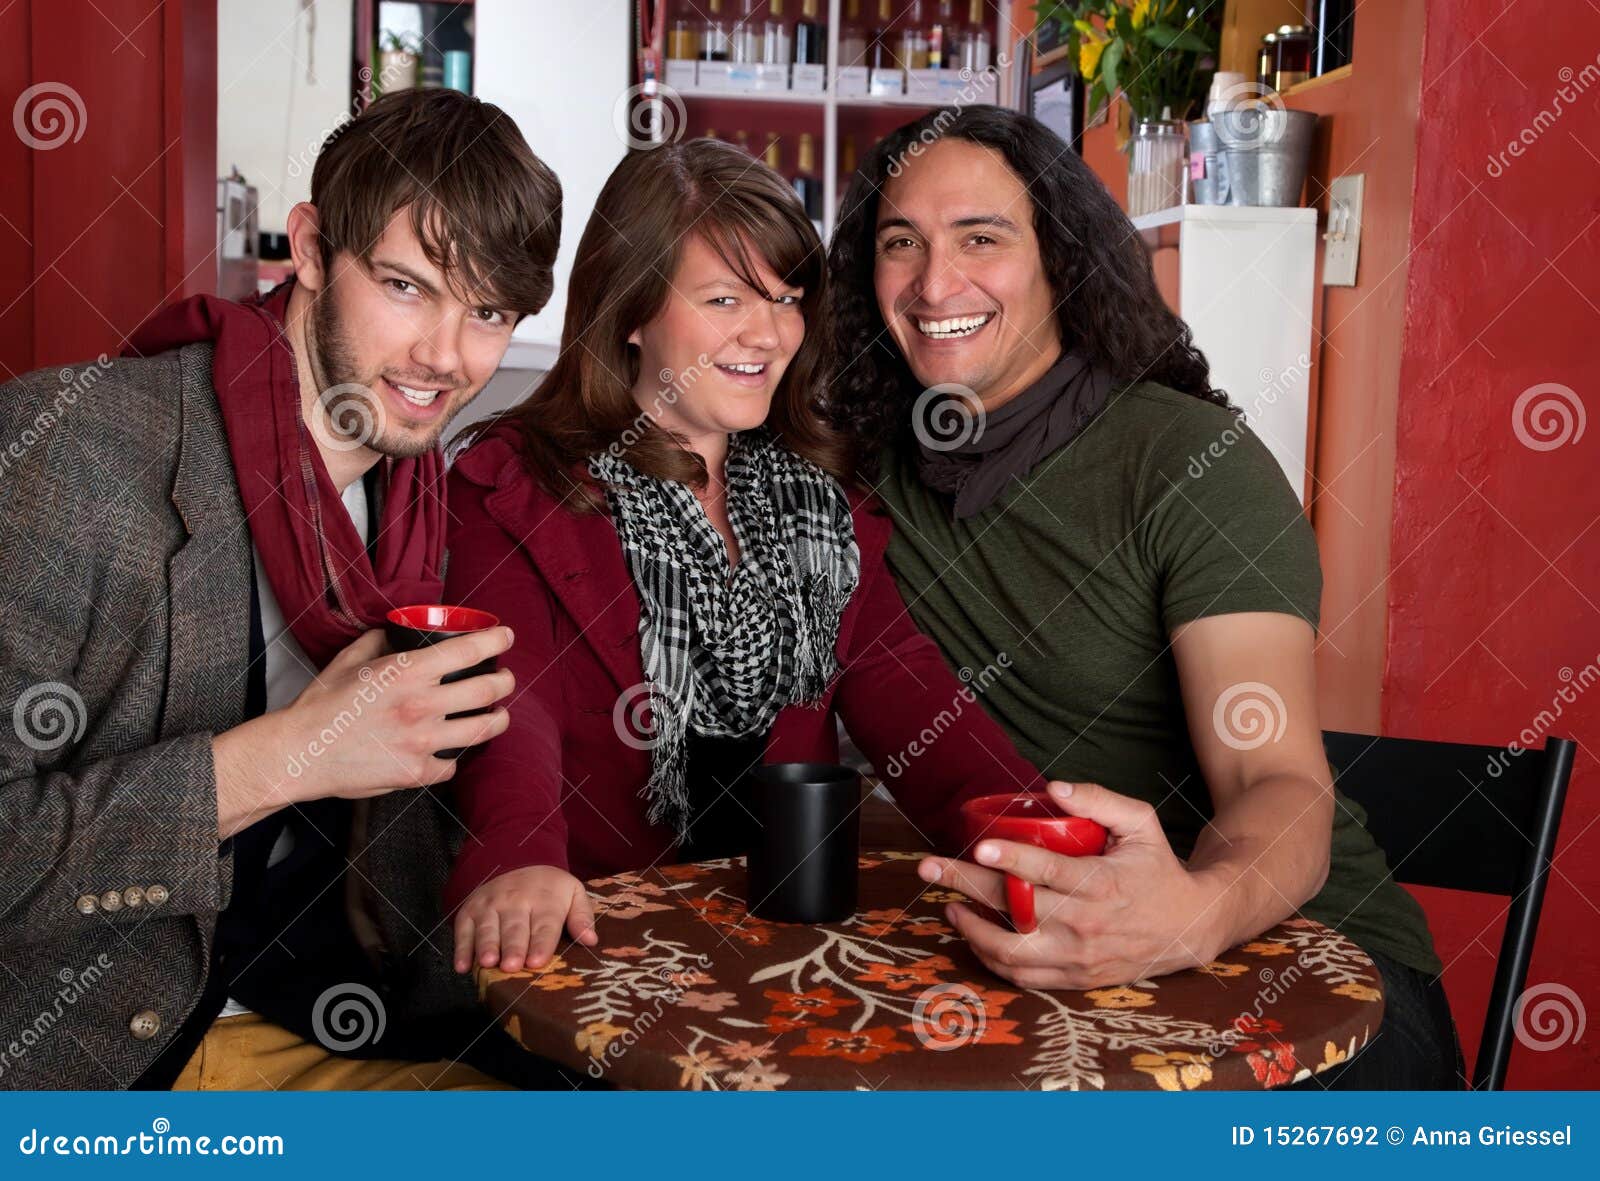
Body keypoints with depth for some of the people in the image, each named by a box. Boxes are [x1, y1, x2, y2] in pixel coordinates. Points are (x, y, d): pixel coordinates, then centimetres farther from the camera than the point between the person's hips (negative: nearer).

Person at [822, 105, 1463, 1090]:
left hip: (1303, 942, -3)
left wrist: (1194, 912, -46)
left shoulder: (1197, 463, -14)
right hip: (1035, 949, 4)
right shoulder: (871, 463, 3)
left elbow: (1278, 781, -23)